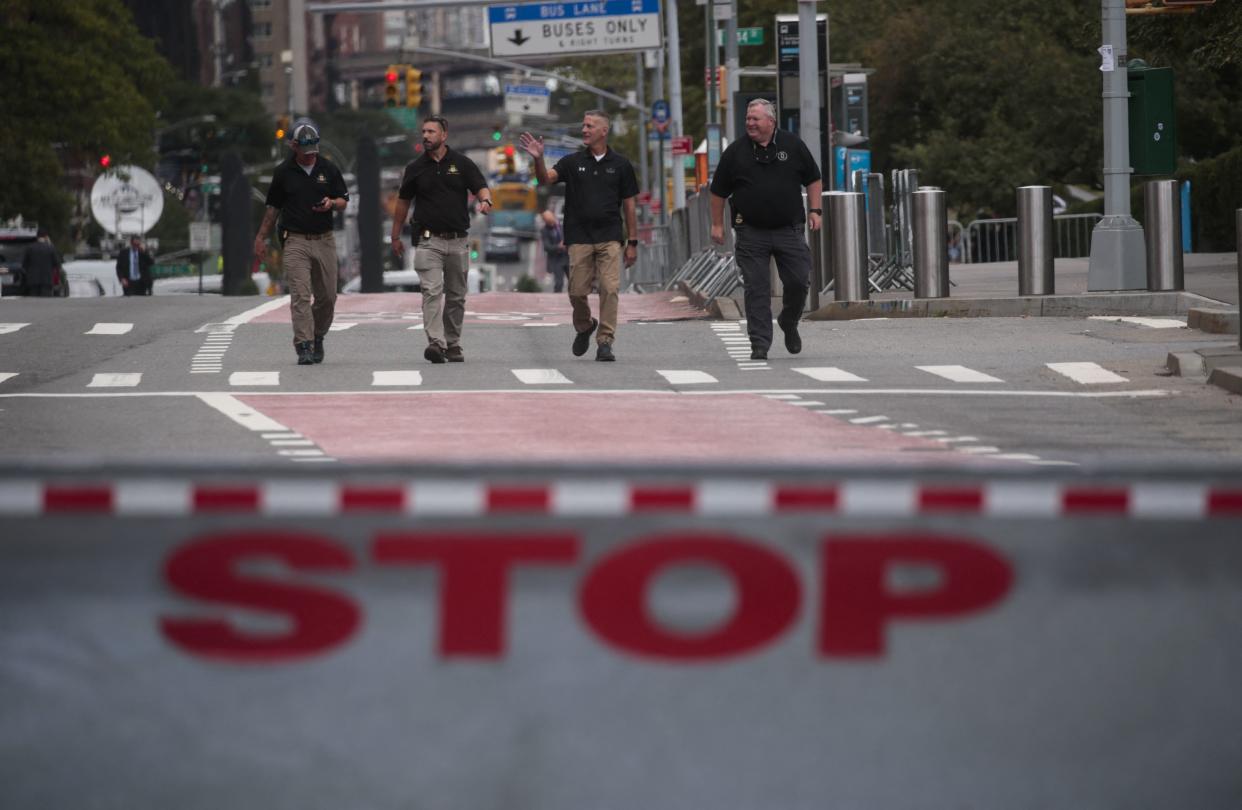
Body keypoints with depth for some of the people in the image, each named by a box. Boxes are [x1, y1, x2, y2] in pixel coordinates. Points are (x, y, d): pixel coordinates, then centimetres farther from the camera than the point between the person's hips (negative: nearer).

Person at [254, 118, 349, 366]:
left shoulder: (328, 169, 5)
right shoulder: (283, 172, 2)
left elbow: (344, 201, 11)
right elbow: (273, 207, 12)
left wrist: (332, 203, -12)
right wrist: (261, 237, 14)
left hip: (324, 240, 2)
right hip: (296, 241, -2)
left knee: (327, 296, 6)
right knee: (300, 295, -12)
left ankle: (318, 338, 29)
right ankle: (304, 347, -16)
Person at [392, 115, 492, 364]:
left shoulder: (462, 163, 3)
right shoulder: (416, 168, 6)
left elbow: (481, 187, -4)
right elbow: (403, 201, 14)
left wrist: (485, 201, -28)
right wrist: (395, 236, 15)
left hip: (458, 240, 1)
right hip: (429, 240, -1)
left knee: (456, 296, 9)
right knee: (432, 291, -17)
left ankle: (453, 344, 21)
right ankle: (436, 343, -28)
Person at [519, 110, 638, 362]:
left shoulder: (620, 165, 5)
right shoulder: (573, 162, 7)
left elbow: (629, 205, 7)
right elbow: (546, 178, -7)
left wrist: (632, 243, 5)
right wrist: (538, 159, -28)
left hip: (609, 238, -1)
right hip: (579, 239, 1)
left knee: (609, 289, -11)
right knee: (577, 291, 1)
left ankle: (605, 342, -8)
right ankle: (584, 326, 29)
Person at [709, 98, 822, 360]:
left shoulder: (792, 145, 4)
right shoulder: (736, 151, 3)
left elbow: (813, 179, 13)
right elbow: (718, 191, 9)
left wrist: (815, 210, 3)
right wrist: (717, 224, 6)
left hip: (789, 230, 1)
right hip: (751, 234, -1)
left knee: (799, 282, 0)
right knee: (756, 289, -5)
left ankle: (789, 324, 28)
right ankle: (759, 343, -2)